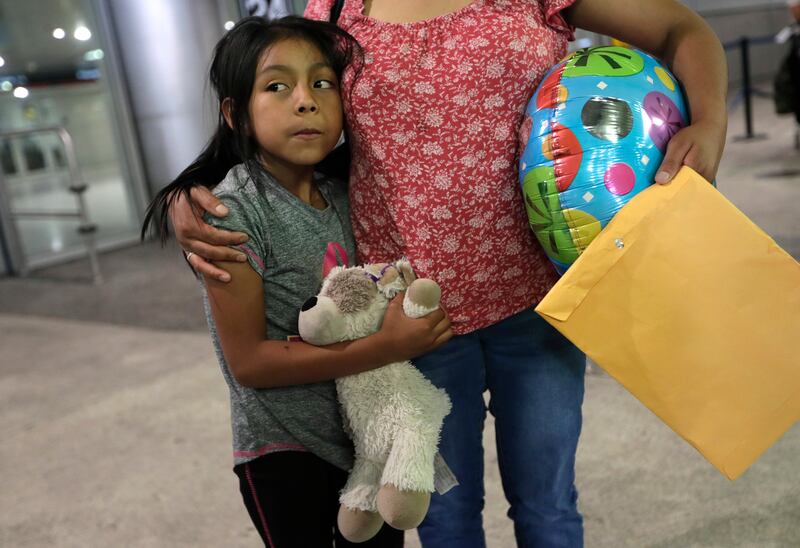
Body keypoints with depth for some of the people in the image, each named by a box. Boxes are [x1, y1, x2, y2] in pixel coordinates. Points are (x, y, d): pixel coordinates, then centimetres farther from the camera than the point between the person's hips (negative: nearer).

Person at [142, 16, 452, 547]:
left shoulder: (340, 198, -1)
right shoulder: (234, 213, -20)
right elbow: (248, 361, -21)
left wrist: (401, 292, -13)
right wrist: (386, 346, -24)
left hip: (367, 430, 6)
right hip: (283, 448, -6)